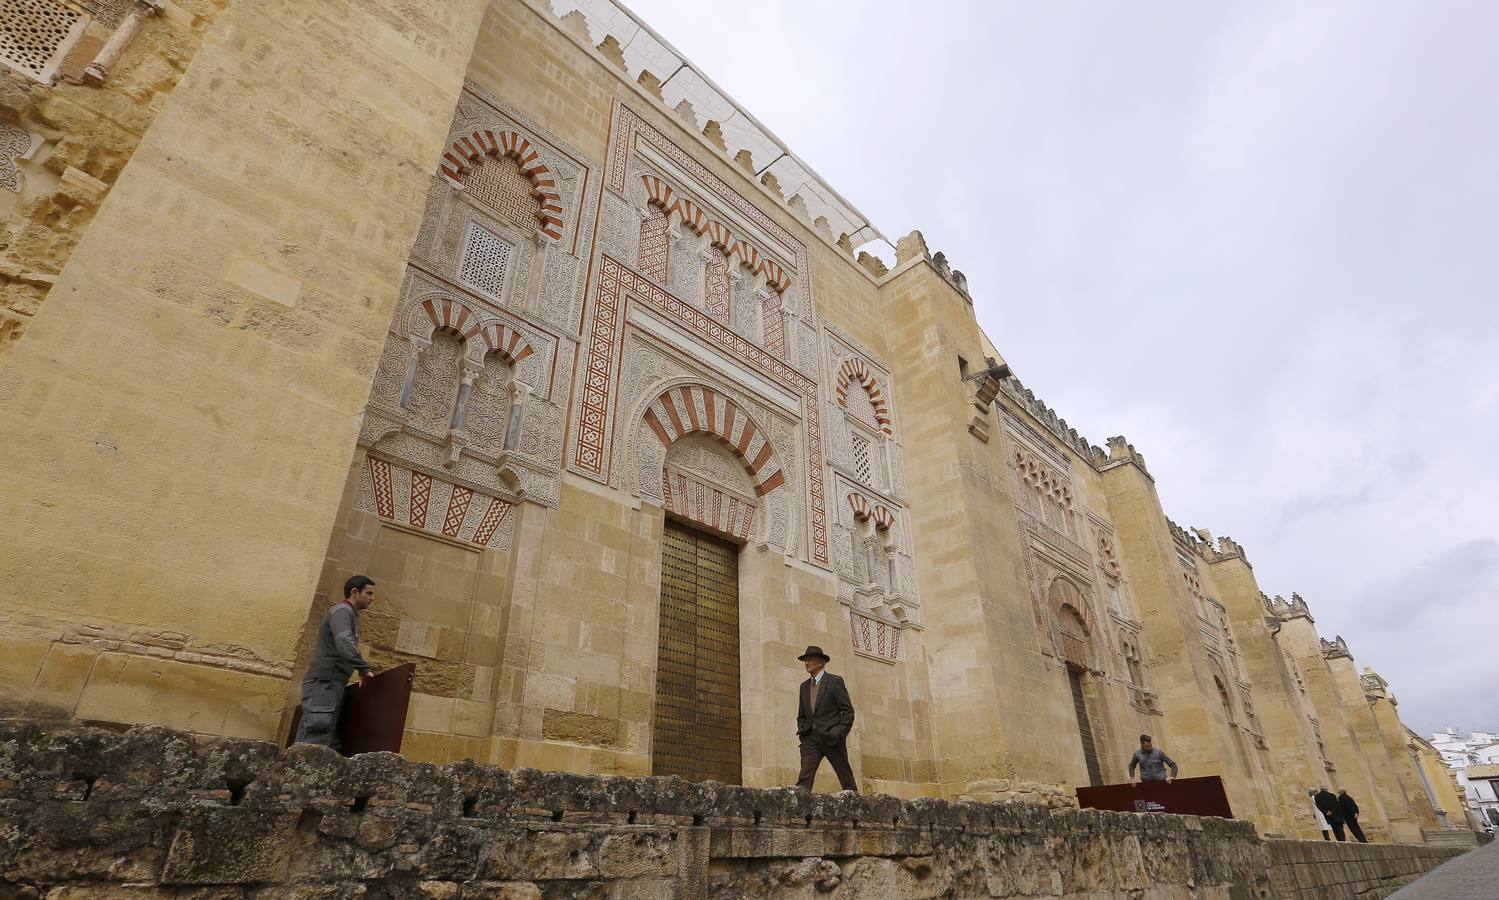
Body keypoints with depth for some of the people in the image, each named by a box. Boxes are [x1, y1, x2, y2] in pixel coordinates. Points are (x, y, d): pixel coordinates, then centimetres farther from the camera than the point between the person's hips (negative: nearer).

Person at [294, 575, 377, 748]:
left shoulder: (349, 614, 24)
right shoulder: (342, 611, -8)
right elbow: (344, 643, -25)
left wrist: (362, 670, 16)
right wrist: (364, 669, -26)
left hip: (330, 683, 10)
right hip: (323, 682, -10)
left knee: (328, 742, 5)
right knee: (316, 741, -16)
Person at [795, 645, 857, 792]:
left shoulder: (835, 681, -1)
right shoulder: (804, 686, 15)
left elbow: (848, 711, -3)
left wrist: (839, 733, -12)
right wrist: (802, 731, 6)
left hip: (832, 739, -4)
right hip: (811, 739, 4)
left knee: (846, 778, 5)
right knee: (805, 777, -13)